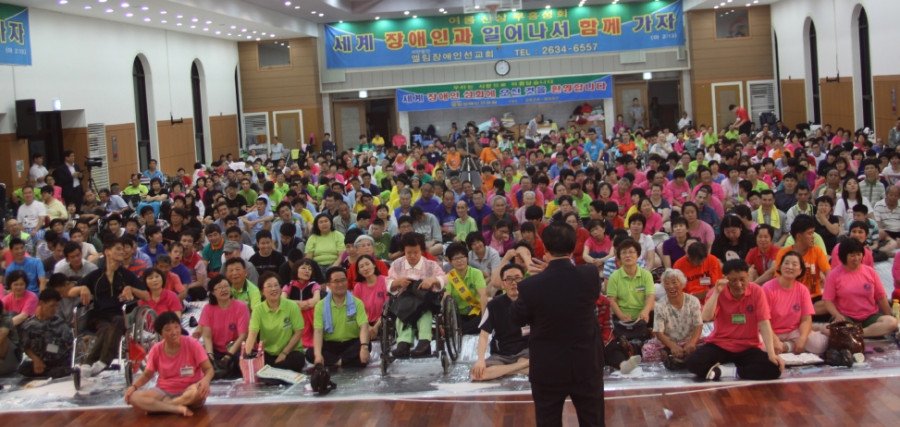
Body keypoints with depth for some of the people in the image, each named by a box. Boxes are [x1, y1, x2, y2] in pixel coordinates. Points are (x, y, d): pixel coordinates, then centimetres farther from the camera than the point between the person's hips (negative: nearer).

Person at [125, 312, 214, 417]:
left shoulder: (192, 344, -10)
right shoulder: (156, 350, -2)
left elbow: (209, 369, -8)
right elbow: (147, 374, 11)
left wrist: (205, 380, -31)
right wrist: (134, 386, -9)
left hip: (188, 391, -2)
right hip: (164, 392, 2)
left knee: (200, 391, -39)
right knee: (133, 398, -25)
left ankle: (157, 406, -22)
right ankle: (179, 408, -29)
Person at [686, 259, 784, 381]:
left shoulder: (757, 291, -8)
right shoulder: (718, 292, -7)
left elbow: (764, 323, -12)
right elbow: (706, 318, -21)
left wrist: (771, 354, -22)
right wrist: (716, 292, -27)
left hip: (748, 347, 1)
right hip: (719, 344, -1)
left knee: (774, 369, -26)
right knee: (693, 363, -30)